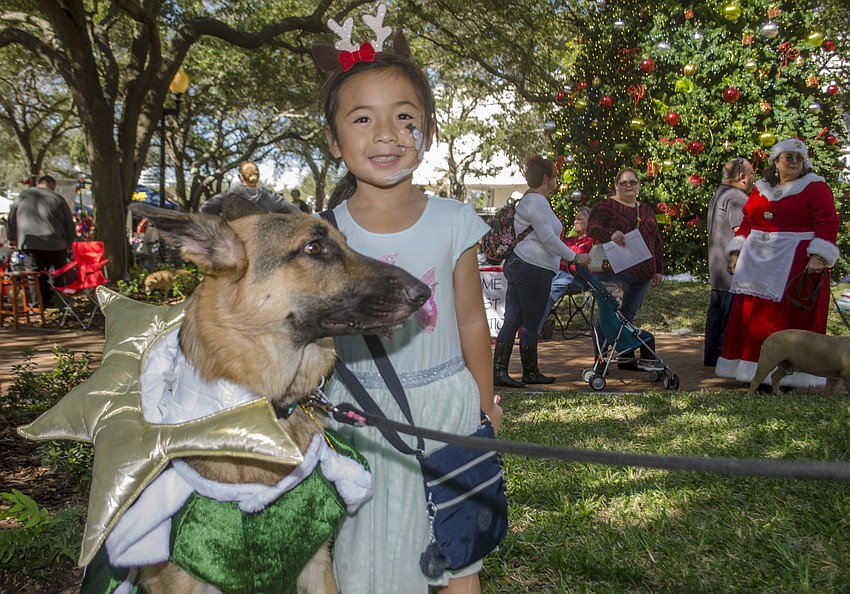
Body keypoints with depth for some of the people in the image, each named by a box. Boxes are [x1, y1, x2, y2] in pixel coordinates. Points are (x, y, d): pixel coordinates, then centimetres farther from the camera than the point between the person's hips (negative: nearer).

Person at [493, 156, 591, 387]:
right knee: (531, 323, 0)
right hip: (533, 268, -10)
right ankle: (531, 372, 12)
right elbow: (548, 237, -17)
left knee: (512, 321, 6)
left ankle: (498, 370, 5)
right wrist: (574, 257, -11)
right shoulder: (537, 201, -10)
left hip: (516, 264, 10)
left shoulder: (528, 199, 23)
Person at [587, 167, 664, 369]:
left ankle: (626, 358, 16)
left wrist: (658, 269, 20)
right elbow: (592, 227, -15)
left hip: (642, 275, 6)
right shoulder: (606, 206, 0)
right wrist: (611, 233, -34)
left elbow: (656, 242, 24)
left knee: (628, 317, 9)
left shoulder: (647, 211, 20)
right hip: (615, 273, -6)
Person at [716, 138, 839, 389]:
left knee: (791, 317, -4)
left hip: (796, 263, -5)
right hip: (758, 262, 5)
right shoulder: (761, 189, 14)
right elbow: (747, 222, 15)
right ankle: (752, 368, 16)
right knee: (751, 315, 6)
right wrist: (736, 251, 8)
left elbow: (827, 223, -8)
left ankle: (789, 373, 4)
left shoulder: (815, 188, 0)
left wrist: (819, 256, -18)